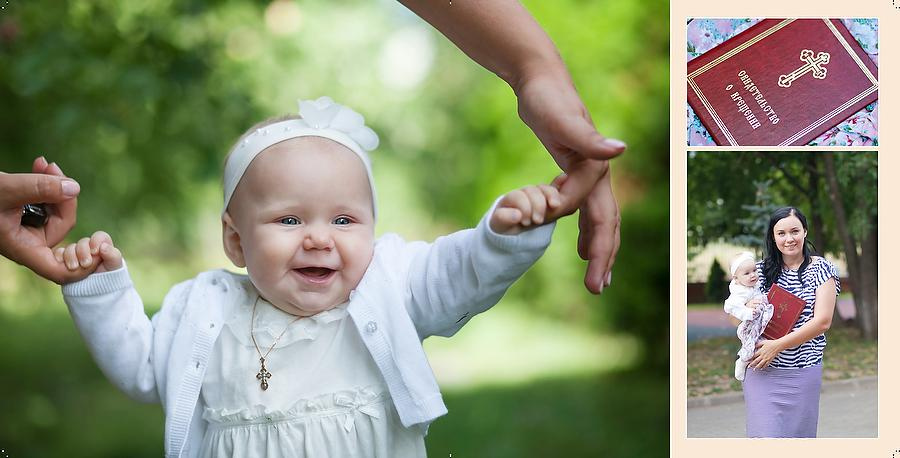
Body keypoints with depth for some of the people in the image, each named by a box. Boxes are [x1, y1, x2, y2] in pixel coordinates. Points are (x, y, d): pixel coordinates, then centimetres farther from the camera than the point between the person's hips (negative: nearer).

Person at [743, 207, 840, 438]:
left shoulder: (821, 269, 1)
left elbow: (822, 321, -8)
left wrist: (778, 345, -14)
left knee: (799, 432, 5)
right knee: (766, 435, -8)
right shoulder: (761, 270, 8)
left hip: (803, 373, -1)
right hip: (762, 370, 1)